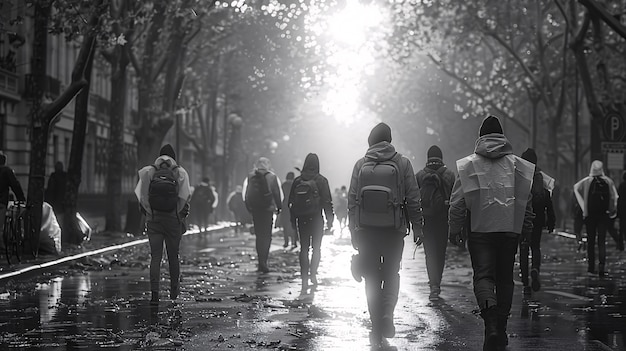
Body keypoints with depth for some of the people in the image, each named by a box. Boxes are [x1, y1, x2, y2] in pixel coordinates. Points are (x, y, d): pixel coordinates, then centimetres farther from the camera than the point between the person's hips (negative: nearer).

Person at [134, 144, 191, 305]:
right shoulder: (180, 173, -1)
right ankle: (174, 291, 24)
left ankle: (154, 293, -9)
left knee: (155, 257, 1)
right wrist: (181, 217, 5)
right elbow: (184, 198, -7)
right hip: (173, 219, 0)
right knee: (173, 256, 13)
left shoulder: (148, 172, 1)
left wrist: (149, 214, 5)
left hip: (153, 219, 0)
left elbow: (142, 197, -4)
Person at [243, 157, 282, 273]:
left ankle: (261, 261, 13)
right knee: (266, 236, 0)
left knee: (259, 235, 12)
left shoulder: (249, 177, 4)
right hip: (268, 209, -3)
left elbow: (245, 195, 5)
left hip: (254, 210, 3)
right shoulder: (272, 177, -3)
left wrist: (248, 208, 14)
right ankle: (263, 262, -11)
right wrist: (279, 207, 8)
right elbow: (278, 194, -3)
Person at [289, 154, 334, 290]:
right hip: (316, 218, -2)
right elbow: (327, 202, -6)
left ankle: (304, 279, 1)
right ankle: (313, 274, 1)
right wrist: (330, 220, 1)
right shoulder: (321, 180, -6)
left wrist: (293, 220, 12)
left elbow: (291, 202, 6)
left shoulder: (297, 181, 2)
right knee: (316, 248, 11)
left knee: (304, 248, 6)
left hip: (301, 220, 2)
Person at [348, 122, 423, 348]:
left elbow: (352, 200, 3)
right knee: (391, 274, 14)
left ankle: (378, 331, 9)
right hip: (394, 230, -1)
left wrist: (353, 230, 9)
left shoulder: (361, 165, 2)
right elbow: (413, 198, -3)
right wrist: (417, 227, 5)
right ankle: (387, 313, -11)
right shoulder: (403, 164, -2)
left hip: (366, 229, 1)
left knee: (372, 279, 9)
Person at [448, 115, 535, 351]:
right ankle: (501, 328, 19)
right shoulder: (517, 165, 5)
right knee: (504, 279, 13)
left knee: (483, 276, -4)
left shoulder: (468, 165, -1)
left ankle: (491, 323, -27)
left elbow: (457, 201, -2)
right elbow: (527, 200, 8)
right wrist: (526, 230, 18)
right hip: (510, 230, 2)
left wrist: (455, 230, 7)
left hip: (480, 230, -2)